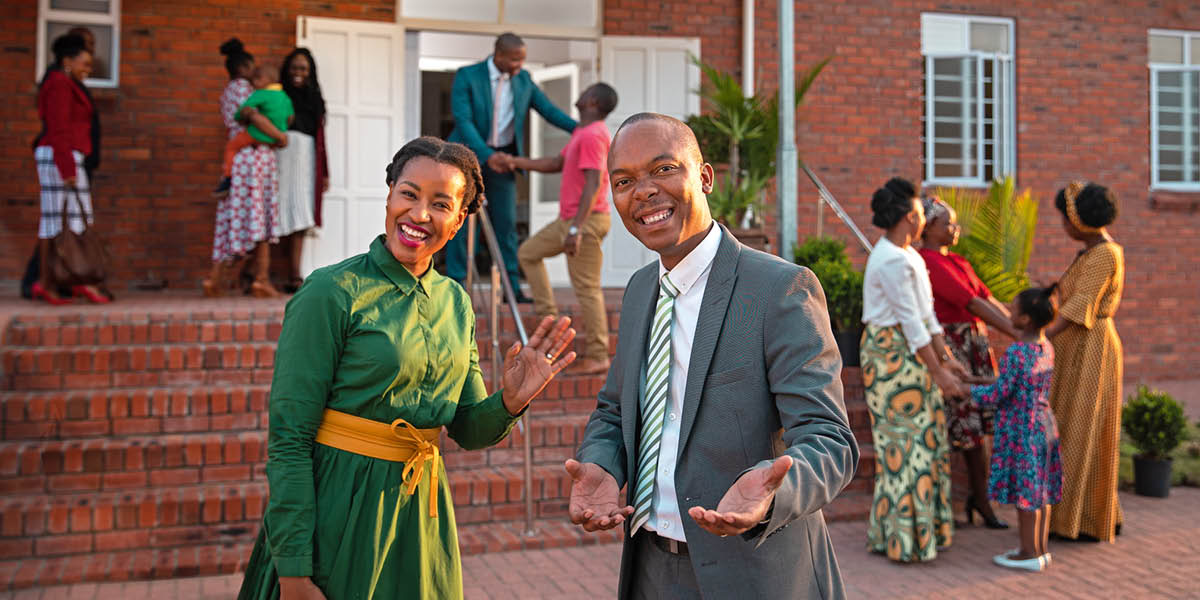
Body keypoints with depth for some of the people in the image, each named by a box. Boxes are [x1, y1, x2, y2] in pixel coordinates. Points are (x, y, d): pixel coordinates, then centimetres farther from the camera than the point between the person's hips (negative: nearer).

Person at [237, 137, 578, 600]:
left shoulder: (455, 301, 5)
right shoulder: (331, 293, -13)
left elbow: (468, 430, 10)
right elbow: (288, 439, -14)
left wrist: (509, 403, -11)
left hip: (422, 514, 6)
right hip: (338, 513, -5)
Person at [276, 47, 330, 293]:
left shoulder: (313, 98, 20)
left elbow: (320, 136, 19)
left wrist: (325, 172, 15)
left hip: (307, 160, 3)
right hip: (283, 157, -3)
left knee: (300, 220, -6)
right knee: (288, 217, -7)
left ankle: (294, 278, -10)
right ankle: (293, 277, -7)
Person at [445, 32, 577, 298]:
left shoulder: (523, 79, 1)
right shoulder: (466, 76, -13)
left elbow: (548, 109, 1)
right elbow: (463, 120, -21)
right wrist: (488, 155, -33)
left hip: (502, 159, 4)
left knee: (506, 223, 3)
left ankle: (511, 286, 8)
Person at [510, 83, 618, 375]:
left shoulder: (592, 135, -16)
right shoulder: (582, 133, 17)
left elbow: (593, 185, -24)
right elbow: (557, 164, 26)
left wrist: (576, 228, -27)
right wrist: (516, 162, 22)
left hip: (586, 220, -11)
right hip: (569, 219, 11)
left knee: (586, 287, -7)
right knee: (528, 252, 16)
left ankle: (597, 356, -2)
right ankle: (547, 315, 15)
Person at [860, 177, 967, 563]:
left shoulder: (909, 256, 13)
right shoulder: (891, 260, -18)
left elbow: (926, 313, 15)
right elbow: (910, 320, -20)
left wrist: (945, 358, 13)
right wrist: (938, 373, -18)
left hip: (912, 352, 10)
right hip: (891, 353, -10)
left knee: (923, 435, 12)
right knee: (905, 440, -5)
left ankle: (922, 525, 23)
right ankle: (903, 538, 4)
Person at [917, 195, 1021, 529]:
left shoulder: (956, 261, 17)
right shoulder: (928, 262, -14)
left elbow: (988, 298, 12)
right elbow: (972, 303, -19)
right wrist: (1018, 336, -20)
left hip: (974, 345, 9)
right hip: (946, 347, -9)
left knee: (975, 420, 10)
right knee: (945, 426, -2)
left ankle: (980, 498, 20)